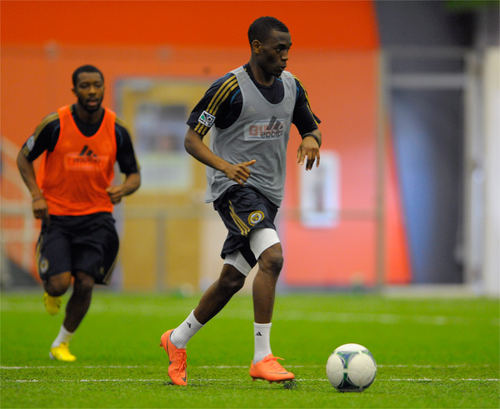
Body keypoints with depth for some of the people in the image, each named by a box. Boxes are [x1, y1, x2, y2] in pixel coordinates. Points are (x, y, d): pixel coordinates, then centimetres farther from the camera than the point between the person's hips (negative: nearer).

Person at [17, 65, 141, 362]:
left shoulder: (117, 129, -5)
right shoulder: (55, 124, -11)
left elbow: (134, 175, 5)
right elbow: (24, 158, 3)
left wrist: (124, 189, -19)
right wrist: (37, 195, -10)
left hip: (97, 216, 2)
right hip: (57, 215, -2)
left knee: (85, 284, -8)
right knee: (59, 283, -14)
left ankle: (62, 344, 14)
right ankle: (51, 293, 26)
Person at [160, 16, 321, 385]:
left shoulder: (291, 86, 9)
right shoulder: (231, 88, -12)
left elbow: (311, 128, 21)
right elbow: (191, 138, -10)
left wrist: (312, 139, -5)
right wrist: (224, 166, -27)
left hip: (268, 194, 7)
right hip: (234, 187, -7)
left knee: (232, 279, 11)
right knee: (272, 256, -27)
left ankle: (177, 341, 32)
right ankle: (262, 358, -25)